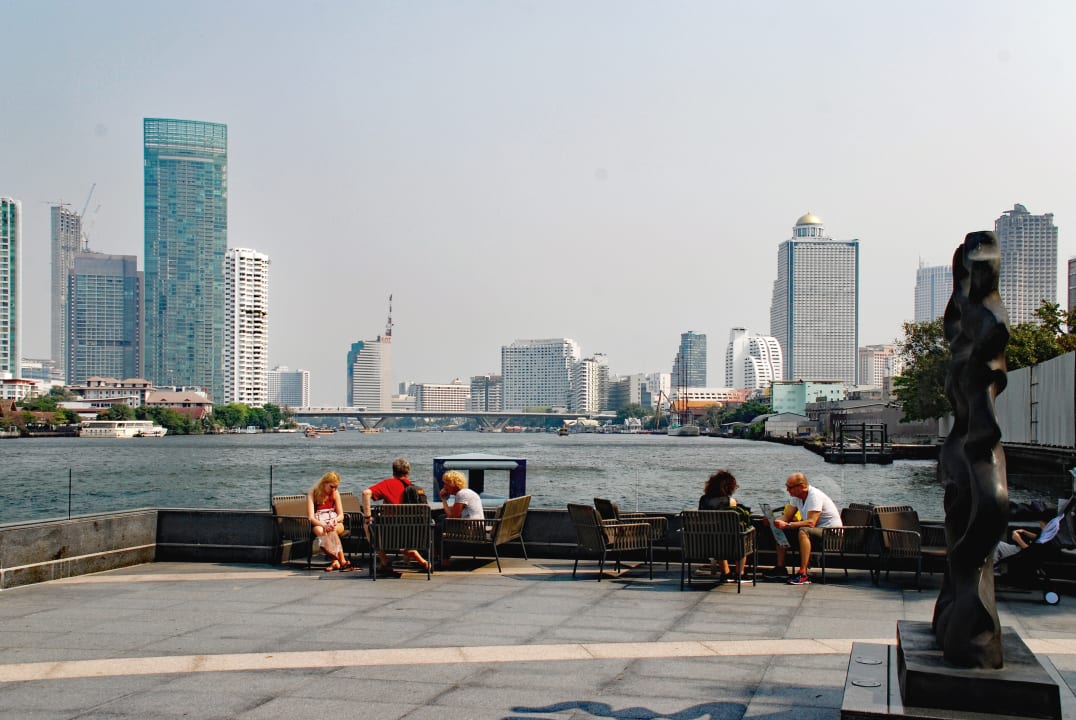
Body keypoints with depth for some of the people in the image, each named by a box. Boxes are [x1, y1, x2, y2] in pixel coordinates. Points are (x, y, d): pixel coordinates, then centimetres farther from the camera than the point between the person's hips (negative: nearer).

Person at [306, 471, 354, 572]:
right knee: (320, 531, -36)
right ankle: (342, 561, -48)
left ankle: (335, 561, -44)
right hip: (318, 524, -2)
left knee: (332, 531, -34)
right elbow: (311, 517, -13)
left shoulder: (335, 493, 6)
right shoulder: (312, 494, -4)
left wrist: (336, 520, -22)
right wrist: (324, 525, -31)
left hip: (335, 524, 2)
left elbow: (341, 515, 3)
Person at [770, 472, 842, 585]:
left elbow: (811, 523, -31)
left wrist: (787, 525, -34)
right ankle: (780, 567, 0)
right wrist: (773, 521, -15)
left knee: (803, 531, -37)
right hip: (814, 531, 9)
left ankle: (803, 574, -40)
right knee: (779, 530, 0)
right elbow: (786, 517, 5)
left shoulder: (814, 496, -22)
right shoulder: (797, 496, 4)